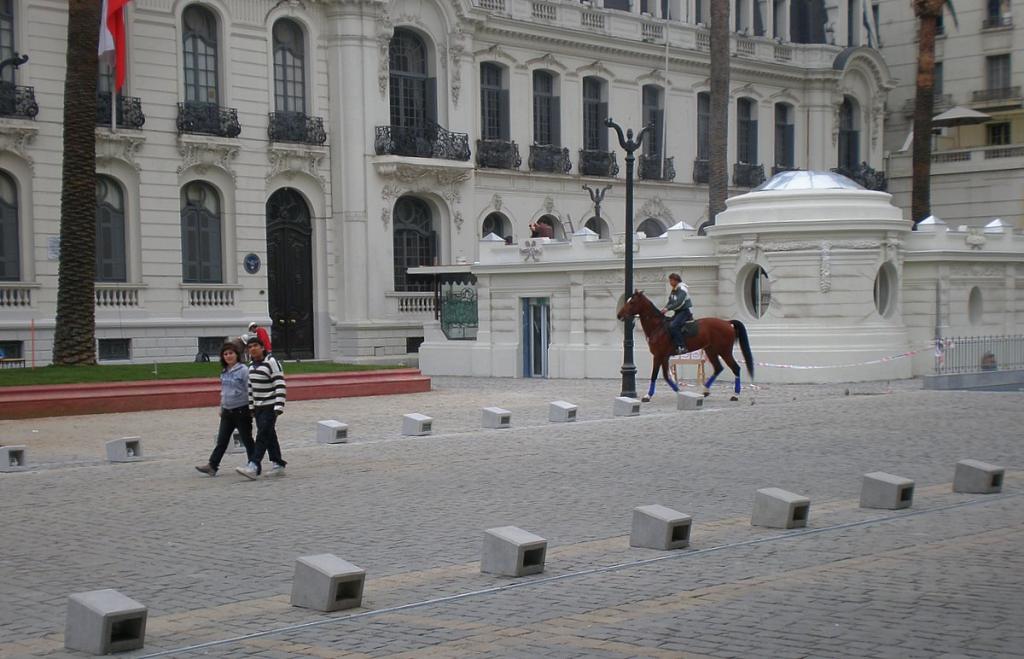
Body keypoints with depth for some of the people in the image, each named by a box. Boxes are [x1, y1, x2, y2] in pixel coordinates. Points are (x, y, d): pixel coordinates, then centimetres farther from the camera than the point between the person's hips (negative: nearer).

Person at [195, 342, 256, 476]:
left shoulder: (243, 370, -11)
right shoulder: (224, 372, 10)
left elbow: (249, 390, -12)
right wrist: (221, 408, 20)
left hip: (241, 411, -6)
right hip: (227, 412, 6)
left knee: (246, 439, 3)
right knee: (221, 440, 5)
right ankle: (212, 465, 4)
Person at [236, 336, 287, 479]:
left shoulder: (271, 363, -13)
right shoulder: (251, 366, 12)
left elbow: (280, 386, -18)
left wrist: (279, 407, -23)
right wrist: (251, 407, 17)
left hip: (270, 407, -8)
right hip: (258, 407, 8)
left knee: (262, 436, -12)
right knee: (270, 437, 12)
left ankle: (254, 467, -18)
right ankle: (278, 465, 20)